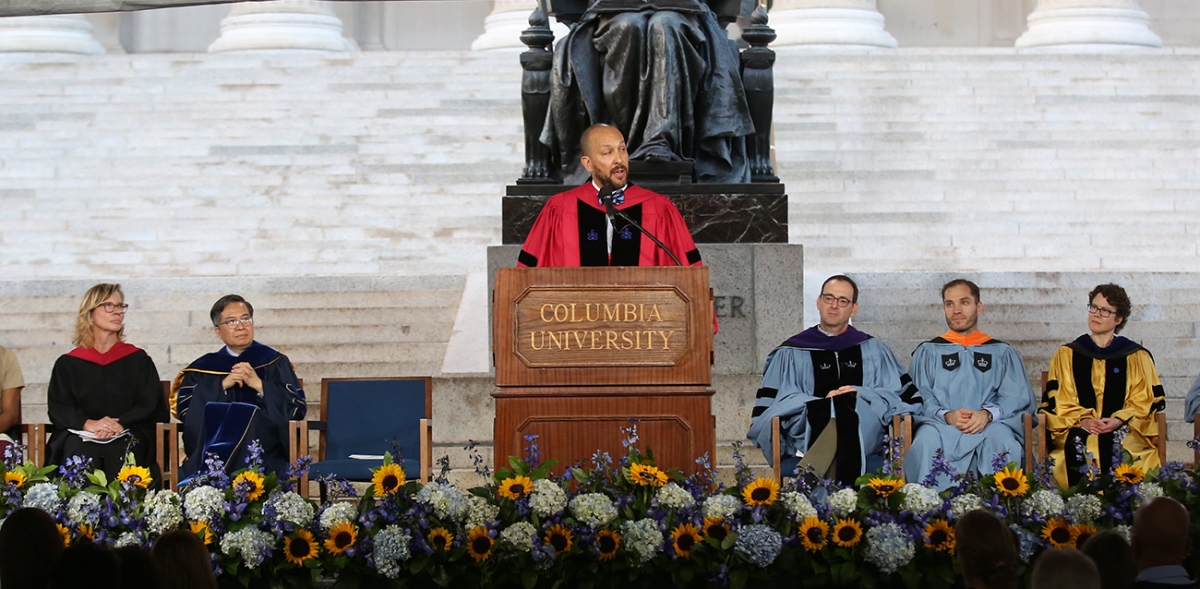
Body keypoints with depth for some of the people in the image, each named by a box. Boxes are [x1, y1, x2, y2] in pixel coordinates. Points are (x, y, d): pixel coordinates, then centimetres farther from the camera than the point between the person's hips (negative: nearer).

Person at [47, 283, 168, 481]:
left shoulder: (138, 360, 15)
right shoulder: (68, 364, 15)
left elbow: (149, 407, 7)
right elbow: (57, 408, 5)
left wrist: (120, 423, -14)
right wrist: (88, 424, -16)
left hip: (127, 436, 0)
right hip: (80, 436, 0)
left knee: (123, 453, -34)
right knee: (82, 453, -35)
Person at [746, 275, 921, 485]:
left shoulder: (874, 351, 23)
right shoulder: (791, 353, 19)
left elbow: (905, 395, 16)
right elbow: (771, 404, 10)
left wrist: (861, 393, -3)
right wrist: (823, 401, -6)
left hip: (865, 431, 1)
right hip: (808, 434, -1)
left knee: (845, 406, -35)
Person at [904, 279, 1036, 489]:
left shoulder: (1003, 353, 22)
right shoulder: (928, 352, 22)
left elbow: (1018, 398, 8)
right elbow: (918, 398, 9)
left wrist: (987, 414, -14)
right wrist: (947, 416, -14)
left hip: (990, 424, 0)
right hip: (940, 424, 0)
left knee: (1001, 438, -37)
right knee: (927, 440, -37)